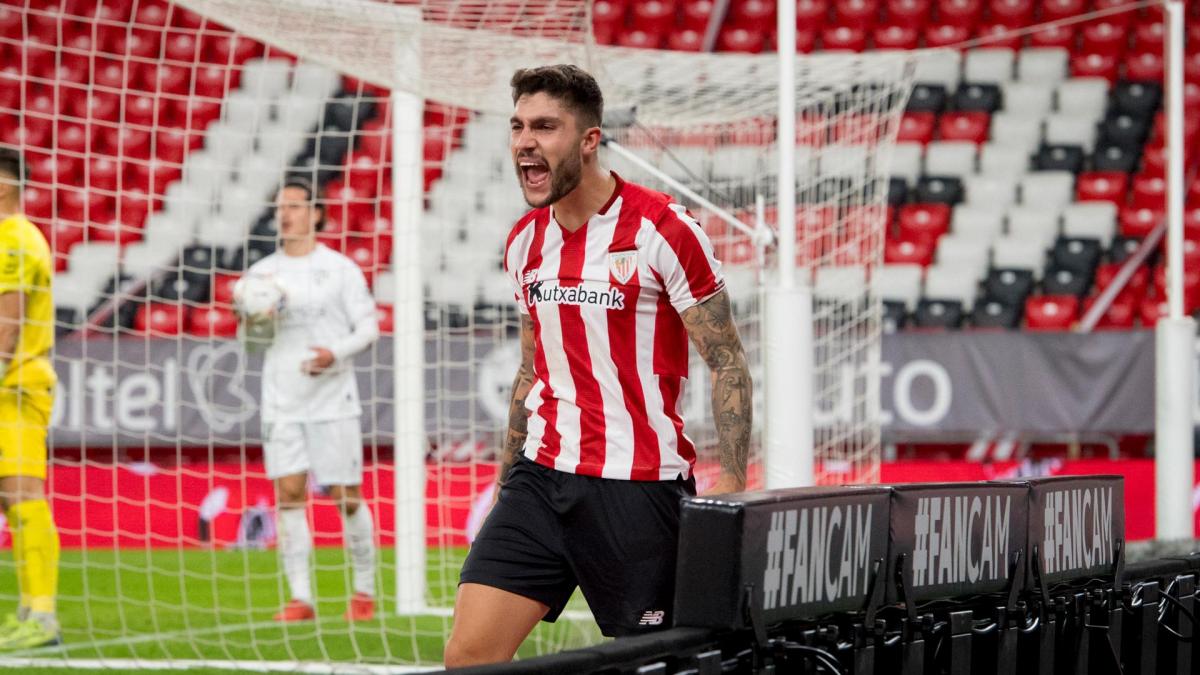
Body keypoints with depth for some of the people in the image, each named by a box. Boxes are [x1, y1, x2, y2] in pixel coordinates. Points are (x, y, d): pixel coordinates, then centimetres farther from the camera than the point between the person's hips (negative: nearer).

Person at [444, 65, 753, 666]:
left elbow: (727, 362, -8)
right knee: (467, 655, -6)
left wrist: (729, 483, -17)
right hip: (540, 480, 6)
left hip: (638, 487, -5)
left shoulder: (662, 229, -10)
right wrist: (506, 478, 19)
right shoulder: (524, 241, 10)